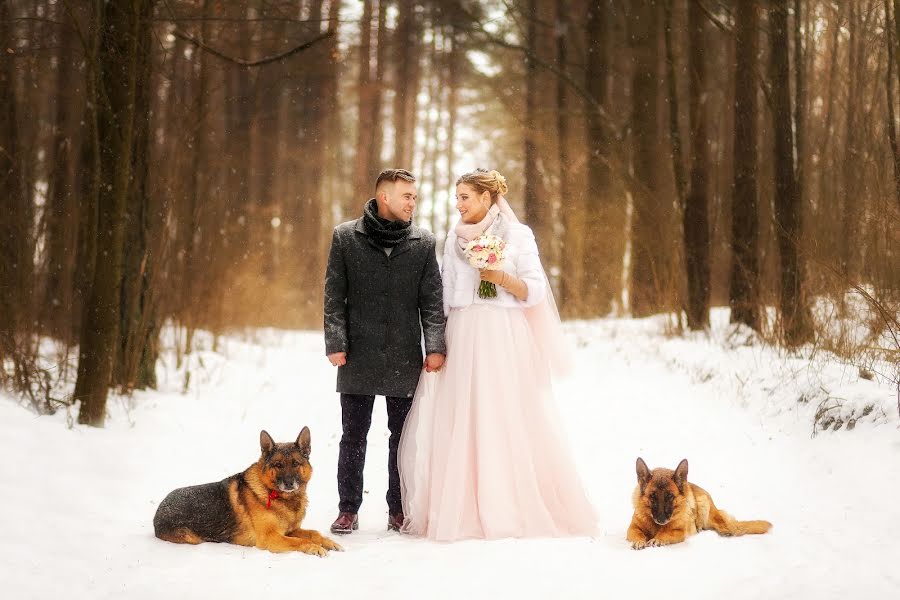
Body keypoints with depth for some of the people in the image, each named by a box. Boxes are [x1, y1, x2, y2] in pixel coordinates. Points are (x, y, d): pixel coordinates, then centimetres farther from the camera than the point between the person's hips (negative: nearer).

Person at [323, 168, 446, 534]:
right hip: (358, 357, -1)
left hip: (405, 358, 1)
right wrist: (335, 343, -6)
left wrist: (435, 346, -4)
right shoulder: (345, 237, 2)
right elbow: (334, 295, 2)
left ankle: (399, 509, 18)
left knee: (403, 436, 8)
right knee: (353, 436, 5)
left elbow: (432, 299, 5)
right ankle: (348, 510, 14)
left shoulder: (423, 242, 6)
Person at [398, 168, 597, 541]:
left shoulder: (518, 235, 2)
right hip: (462, 338, 4)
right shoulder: (455, 238, 14)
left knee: (507, 423, -5)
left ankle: (516, 508, 1)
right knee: (460, 425, -2)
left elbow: (534, 292, -1)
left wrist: (500, 276, -15)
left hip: (504, 339, -3)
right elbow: (444, 295, 15)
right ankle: (465, 510, 1)